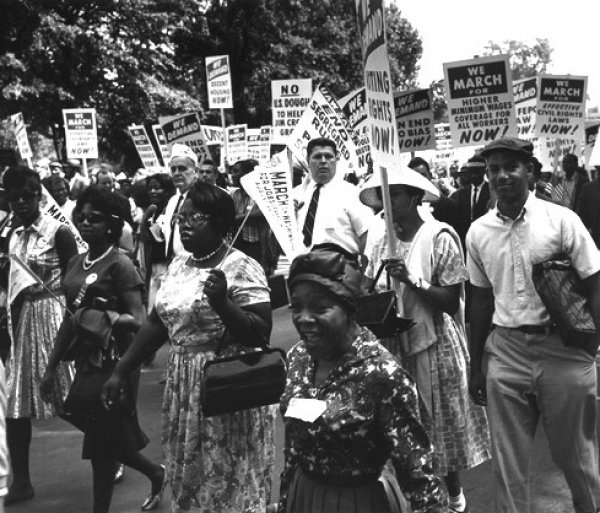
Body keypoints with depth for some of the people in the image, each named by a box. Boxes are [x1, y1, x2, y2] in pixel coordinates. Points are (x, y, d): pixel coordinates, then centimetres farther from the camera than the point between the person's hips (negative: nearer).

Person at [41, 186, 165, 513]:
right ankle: (155, 474, 35)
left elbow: (137, 321, -16)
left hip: (114, 362, -7)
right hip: (86, 360, 7)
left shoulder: (120, 265, -13)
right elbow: (69, 318, 15)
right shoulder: (76, 263, 9)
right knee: (104, 436, 14)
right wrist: (51, 366, 16)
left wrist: (107, 317, -34)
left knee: (104, 439, 1)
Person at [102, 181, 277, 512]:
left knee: (229, 482, 4)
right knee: (188, 478, 18)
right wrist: (121, 371, 12)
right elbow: (157, 323, 13)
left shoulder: (242, 268, -14)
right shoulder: (178, 265, 8)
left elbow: (261, 334, -18)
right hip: (183, 388, 7)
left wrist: (222, 303, -31)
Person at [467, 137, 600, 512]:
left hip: (563, 351, -2)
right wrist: (476, 366, 14)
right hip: (505, 352, 3)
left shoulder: (561, 220, -6)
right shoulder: (478, 232, 4)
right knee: (508, 463, 10)